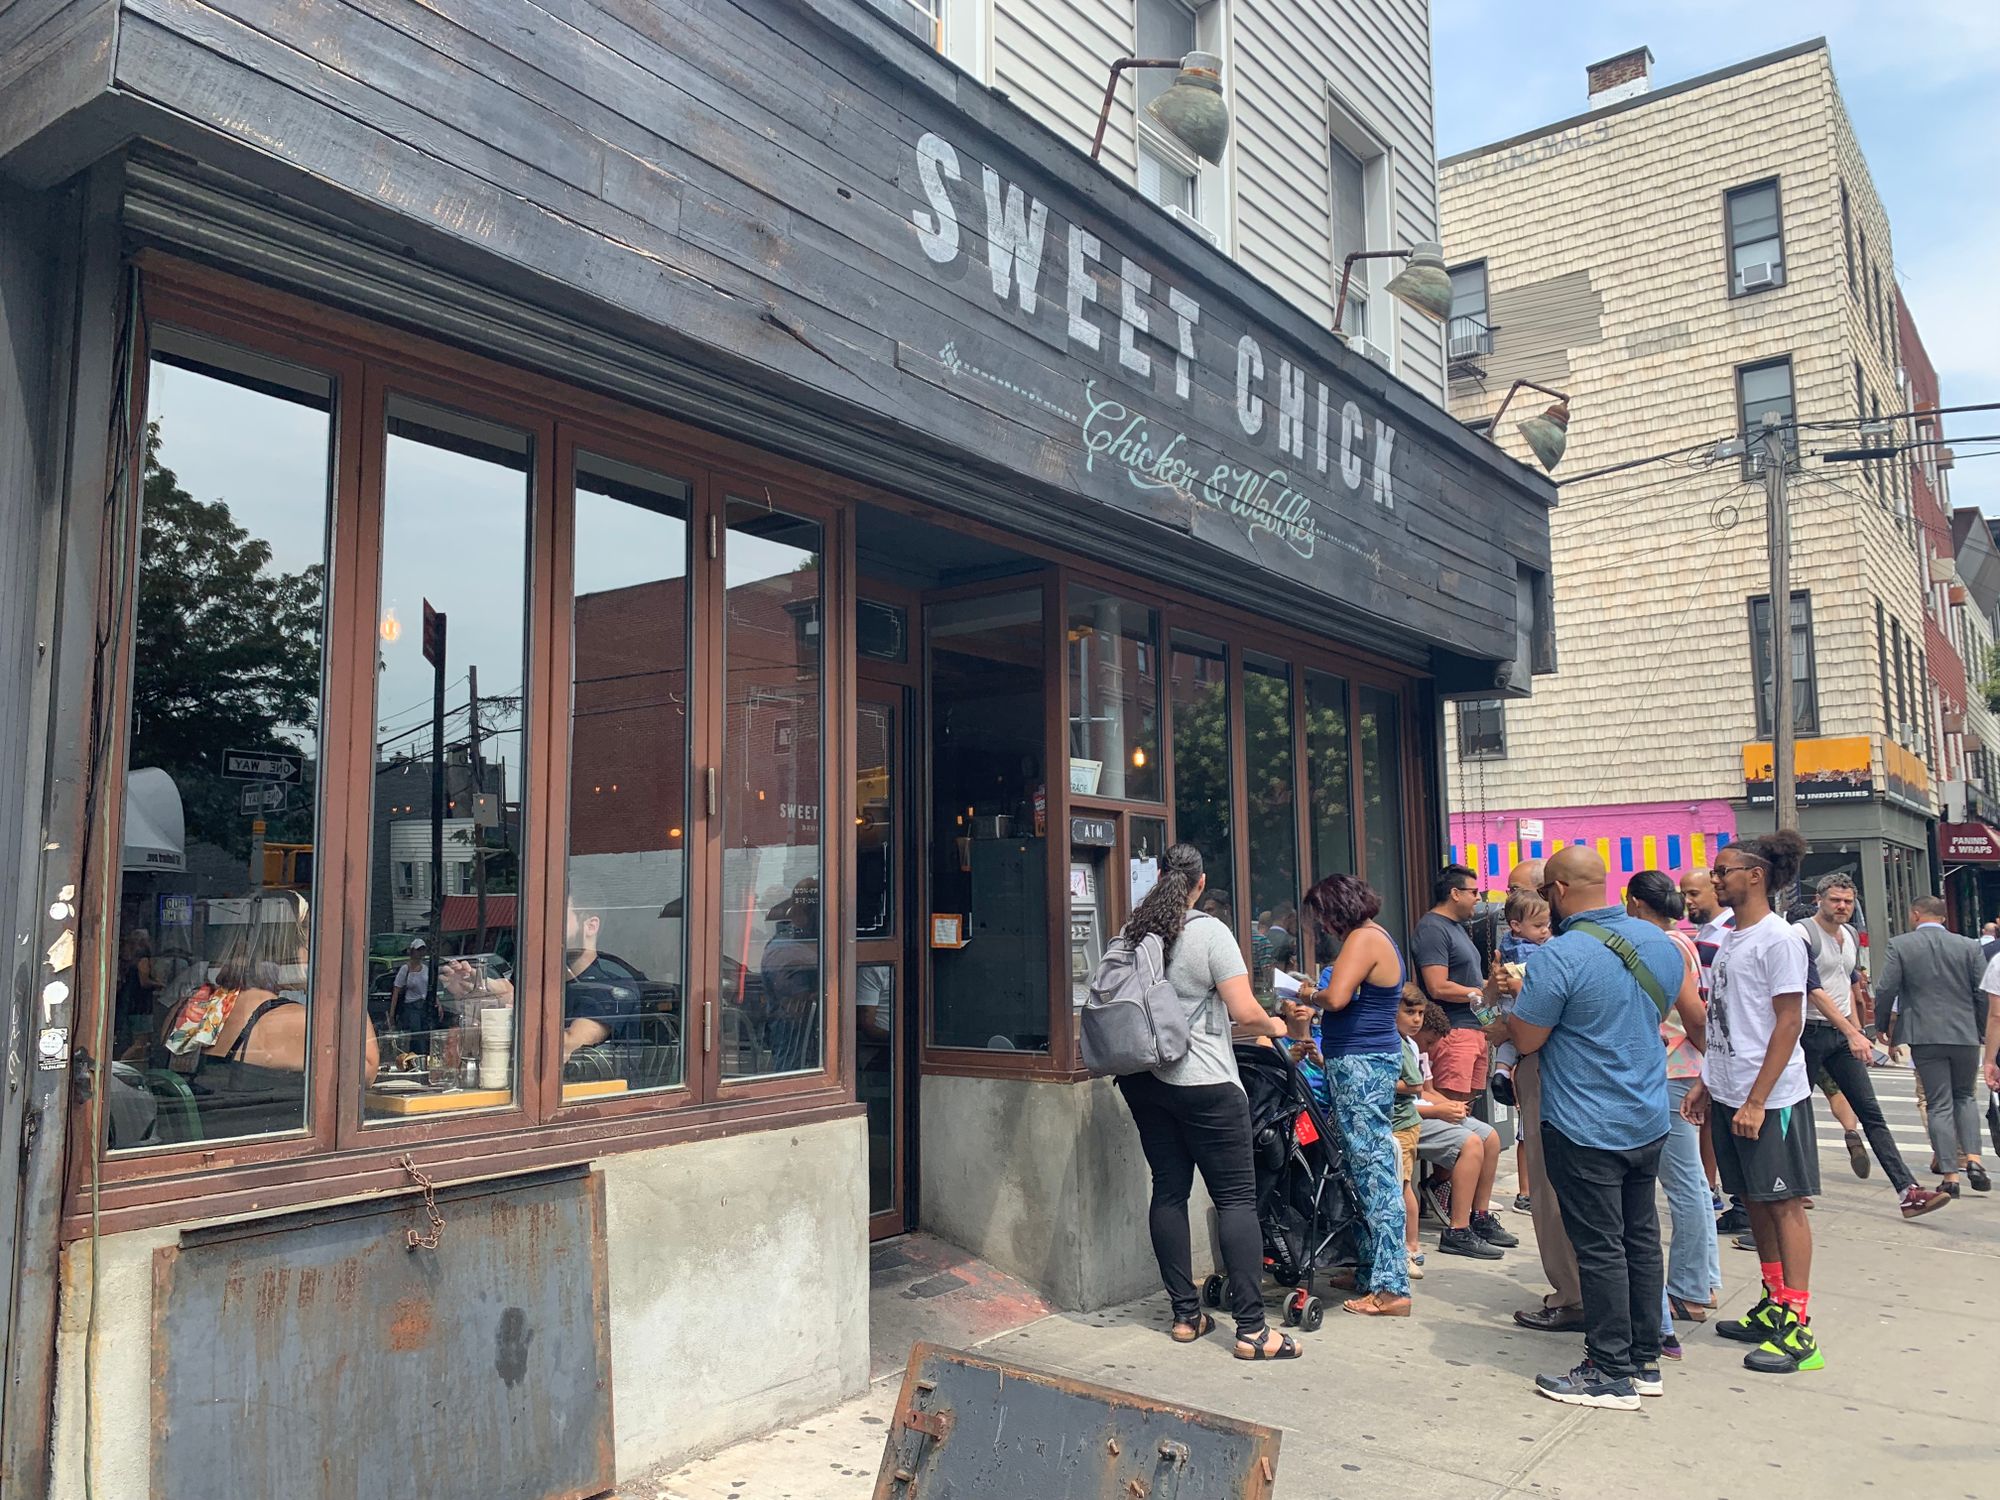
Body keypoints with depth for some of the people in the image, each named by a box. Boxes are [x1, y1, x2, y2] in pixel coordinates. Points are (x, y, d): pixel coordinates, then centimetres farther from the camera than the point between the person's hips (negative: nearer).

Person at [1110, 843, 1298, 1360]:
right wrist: (1275, 1026, 6)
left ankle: (1185, 1315, 17)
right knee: (1236, 1197, -1)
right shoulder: (1210, 932, -11)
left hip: (1143, 1081, 6)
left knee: (1169, 1192, 11)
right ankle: (1251, 1328, -2)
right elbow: (1245, 1012, -14)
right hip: (1203, 1084, -6)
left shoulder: (1133, 933, 5)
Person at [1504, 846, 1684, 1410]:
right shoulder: (1657, 940, 3)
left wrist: (1513, 996, 3)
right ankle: (1645, 1361, 25)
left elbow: (1526, 1040, -14)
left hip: (1586, 1128, -7)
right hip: (1649, 1121, 8)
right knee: (1641, 1238, 15)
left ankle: (1611, 1374, 10)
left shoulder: (1559, 957, -21)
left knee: (1600, 1249, 1)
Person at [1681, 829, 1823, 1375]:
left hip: (1770, 1098, -8)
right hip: (1726, 1095, 8)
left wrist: (1757, 1100, -18)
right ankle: (1775, 1305, 26)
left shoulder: (1778, 939, -13)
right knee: (1755, 1200, 15)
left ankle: (1798, 1328, 4)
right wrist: (1705, 1084, 15)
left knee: (1784, 1202, -2)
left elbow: (1788, 1022, -16)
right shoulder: (1727, 940, 12)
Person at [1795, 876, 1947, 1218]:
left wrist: (1856, 1030, 16)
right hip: (1808, 1032, -7)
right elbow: (1814, 991, -20)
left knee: (1871, 1112, 1)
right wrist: (1852, 1033, -25)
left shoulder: (1851, 936, 11)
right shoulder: (1802, 934, -14)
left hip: (1843, 1034, 7)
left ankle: (1907, 1192, -3)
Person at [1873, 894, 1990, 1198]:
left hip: (1924, 1037, -2)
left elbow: (1885, 991, -8)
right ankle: (1973, 1159, 5)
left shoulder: (1899, 946, -4)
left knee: (1939, 1105, 4)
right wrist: (1986, 1033, 14)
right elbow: (1984, 995, 1)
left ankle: (1950, 1176, 1)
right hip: (1965, 1035, 2)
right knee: (1964, 1097, 21)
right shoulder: (1969, 947, 2)